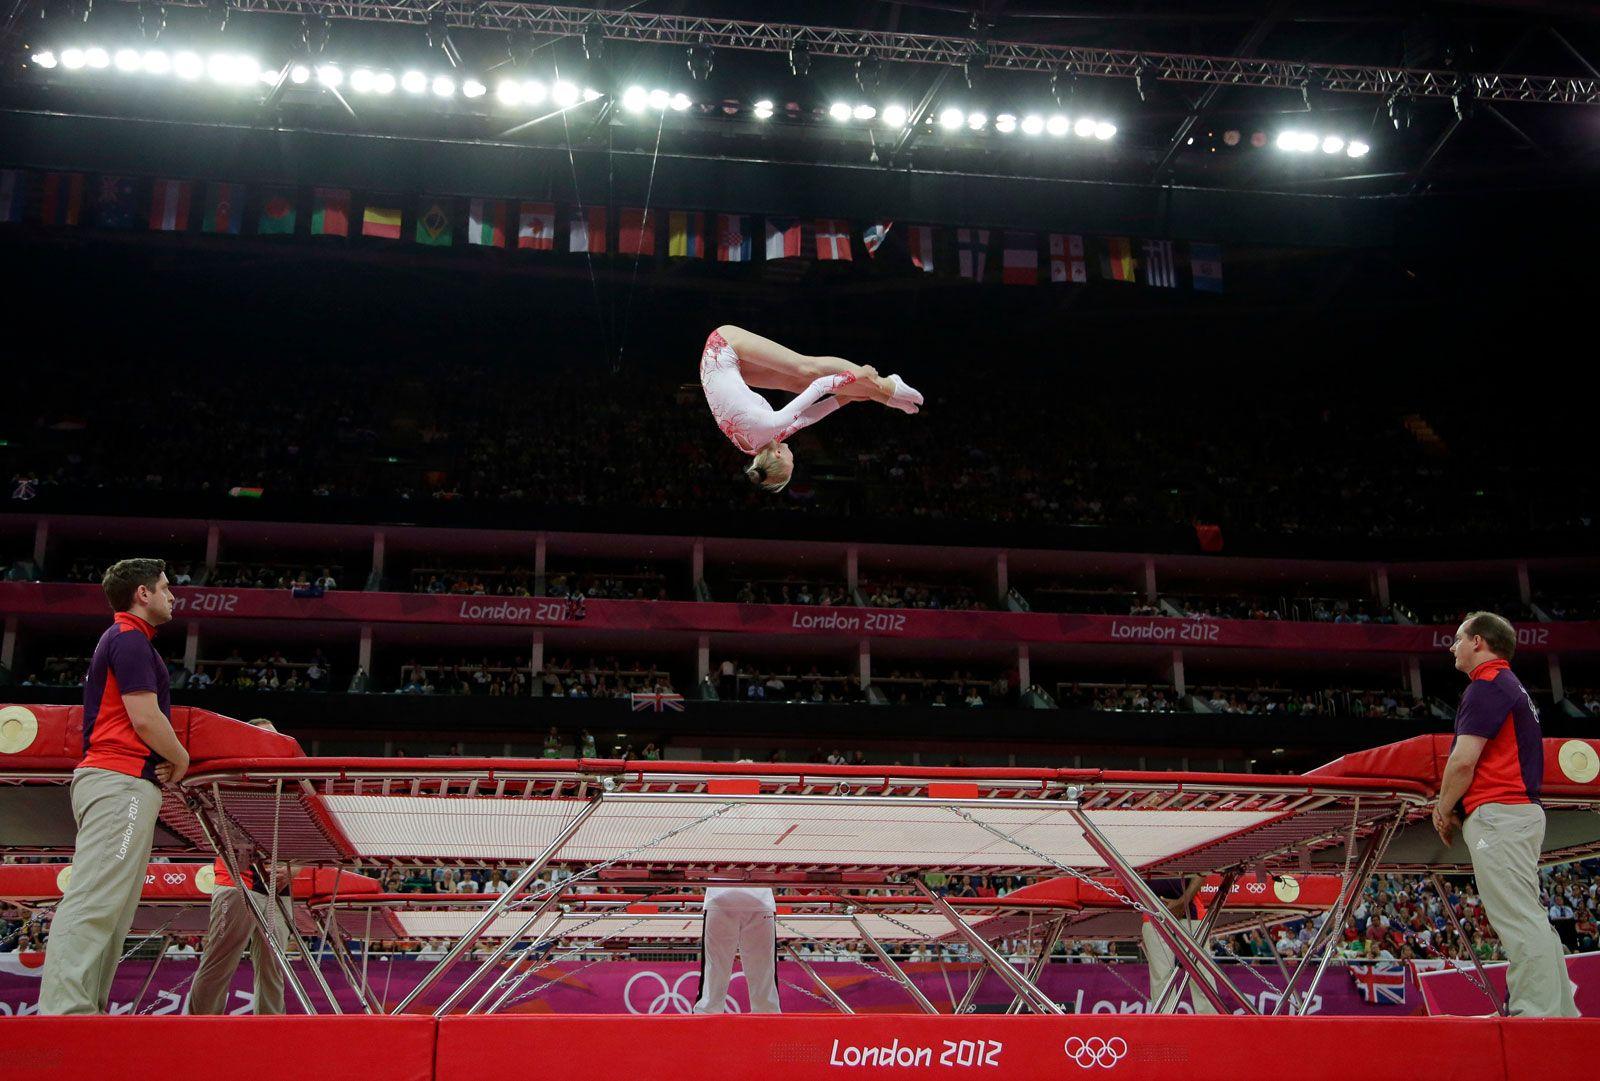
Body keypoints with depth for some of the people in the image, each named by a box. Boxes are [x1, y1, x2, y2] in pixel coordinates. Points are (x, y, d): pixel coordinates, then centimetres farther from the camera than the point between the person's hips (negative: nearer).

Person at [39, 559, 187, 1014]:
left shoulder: (122, 639, 24)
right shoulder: (131, 639, -7)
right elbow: (146, 719, -16)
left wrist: (167, 760, 8)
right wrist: (181, 759, 0)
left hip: (111, 781, 10)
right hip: (122, 781, -10)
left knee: (113, 909, 8)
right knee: (95, 901, -16)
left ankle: (88, 1009, 7)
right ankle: (65, 1010, -21)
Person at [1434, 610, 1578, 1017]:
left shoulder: (1486, 685, -9)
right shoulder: (1510, 686, 24)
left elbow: (1463, 760, -16)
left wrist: (1444, 811, -2)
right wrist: (1451, 807, 13)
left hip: (1496, 815, -11)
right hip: (1519, 812, 11)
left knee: (1518, 920, -13)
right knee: (1529, 919, 10)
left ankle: (1537, 1014, -15)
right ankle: (1561, 1013, 11)